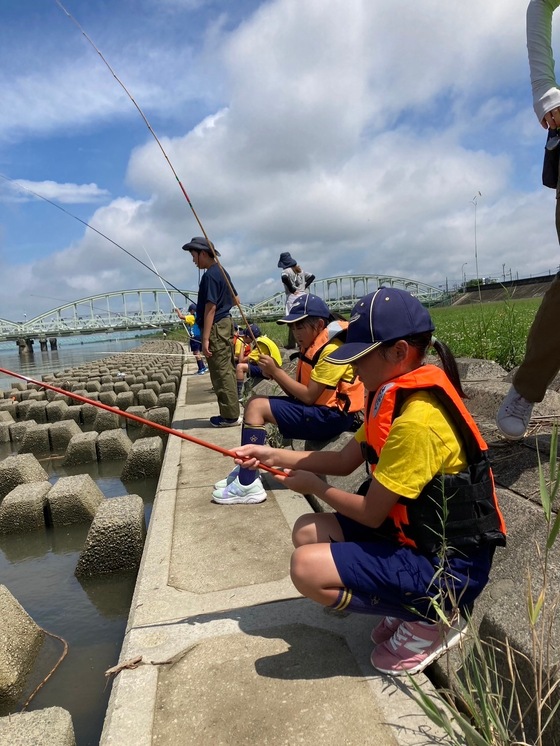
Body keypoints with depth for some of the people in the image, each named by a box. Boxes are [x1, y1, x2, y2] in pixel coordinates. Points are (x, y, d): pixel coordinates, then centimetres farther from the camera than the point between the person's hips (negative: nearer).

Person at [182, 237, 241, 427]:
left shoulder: (210, 275, -15)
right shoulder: (221, 271, 15)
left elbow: (211, 308, -21)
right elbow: (235, 299, 23)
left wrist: (205, 338, -22)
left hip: (216, 328, -10)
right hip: (225, 323, 10)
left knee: (221, 373, -5)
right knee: (227, 371, 13)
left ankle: (230, 416, 1)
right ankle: (231, 413, 21)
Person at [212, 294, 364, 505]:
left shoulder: (332, 349, -17)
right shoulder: (312, 345, 12)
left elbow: (309, 396, -20)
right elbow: (297, 393, 9)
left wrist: (276, 371, -14)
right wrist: (274, 373, -7)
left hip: (331, 417, -10)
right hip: (316, 409, 10)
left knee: (256, 407, -16)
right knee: (255, 403, 6)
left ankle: (248, 485, -14)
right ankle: (246, 470, 10)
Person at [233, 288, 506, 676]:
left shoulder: (417, 420, -29)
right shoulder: (395, 397, 1)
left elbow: (370, 514, -21)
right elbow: (345, 460, 7)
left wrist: (315, 486, -4)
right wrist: (273, 456, 2)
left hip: (446, 566, -9)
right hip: (412, 535, 9)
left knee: (308, 567, -21)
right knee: (309, 531, 8)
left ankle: (430, 619, -1)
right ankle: (412, 605, 12)